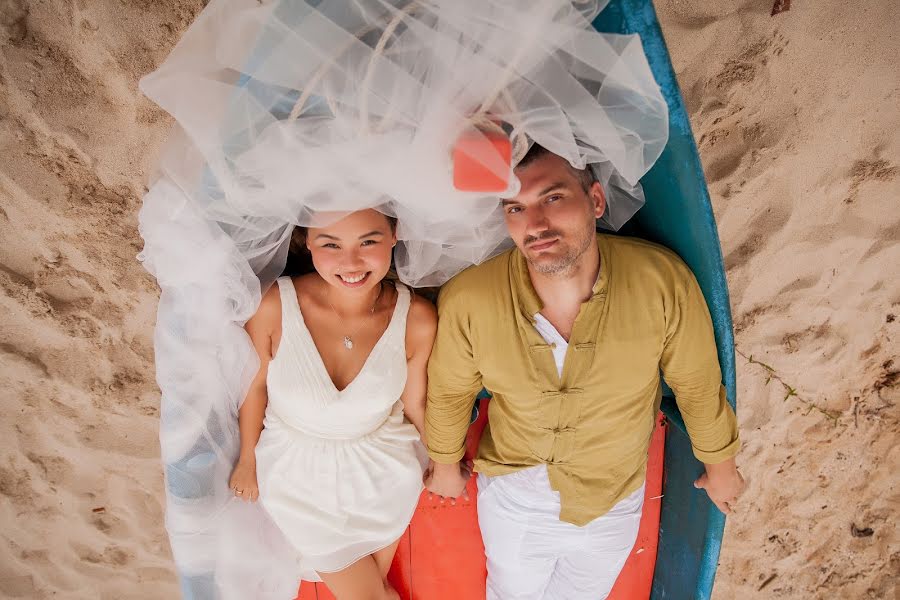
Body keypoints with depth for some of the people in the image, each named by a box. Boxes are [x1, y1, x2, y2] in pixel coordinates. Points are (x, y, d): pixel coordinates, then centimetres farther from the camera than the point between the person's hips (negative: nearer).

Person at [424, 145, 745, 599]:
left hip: (613, 504, 1)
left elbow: (698, 385, -12)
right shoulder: (466, 301, -30)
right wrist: (446, 466, 8)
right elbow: (449, 392, -9)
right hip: (513, 498, 0)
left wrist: (720, 466, 5)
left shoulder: (662, 282, -30)